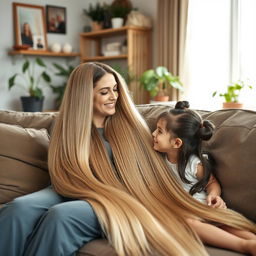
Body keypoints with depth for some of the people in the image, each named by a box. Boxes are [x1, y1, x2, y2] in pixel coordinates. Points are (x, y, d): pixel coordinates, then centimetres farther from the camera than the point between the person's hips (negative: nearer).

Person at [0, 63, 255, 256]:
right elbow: (64, 174, 4)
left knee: (60, 216, -34)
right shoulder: (68, 128, 12)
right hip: (73, 194, 2)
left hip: (115, 199, -1)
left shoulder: (129, 124, 11)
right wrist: (104, 194, -13)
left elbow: (154, 171, 8)